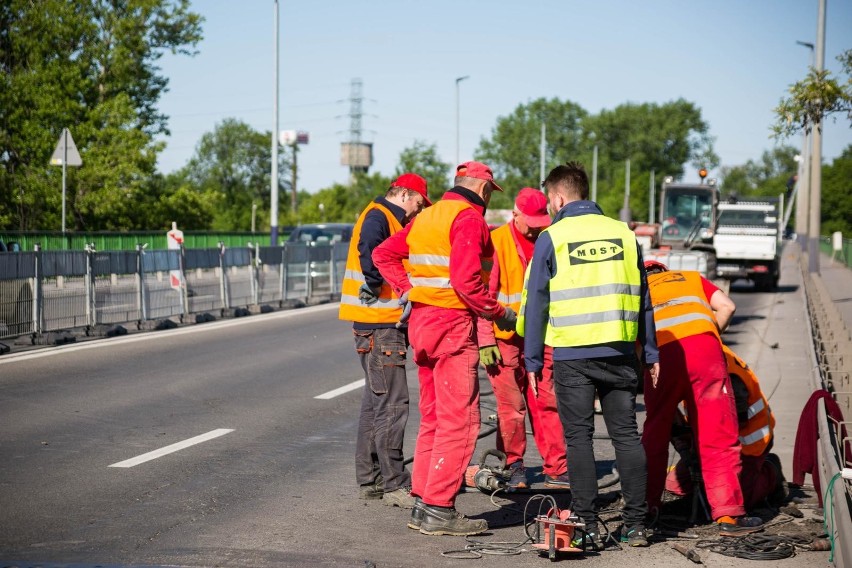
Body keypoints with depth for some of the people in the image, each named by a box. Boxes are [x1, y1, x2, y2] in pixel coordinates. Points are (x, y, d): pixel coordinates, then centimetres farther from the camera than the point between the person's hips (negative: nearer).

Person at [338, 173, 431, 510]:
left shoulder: (390, 220, 20)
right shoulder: (377, 218, -11)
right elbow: (370, 254, -29)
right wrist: (379, 284, -18)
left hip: (385, 324, 11)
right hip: (379, 325, -11)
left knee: (376, 399, 15)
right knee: (392, 403, -7)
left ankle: (369, 480, 23)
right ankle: (394, 485, -3)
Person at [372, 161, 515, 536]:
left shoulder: (428, 216, 18)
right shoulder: (469, 217, -10)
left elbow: (383, 253, 19)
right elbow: (466, 280, -21)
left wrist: (407, 289, 12)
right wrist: (499, 313, -10)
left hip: (421, 321, 10)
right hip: (453, 324, -9)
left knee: (433, 417, 15)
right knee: (460, 420, -6)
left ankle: (422, 502, 18)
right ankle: (438, 509, -7)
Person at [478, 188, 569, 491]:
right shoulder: (496, 241, -7)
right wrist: (486, 341, -12)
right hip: (506, 338, -4)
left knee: (547, 402, 3)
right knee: (511, 406, 0)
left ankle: (557, 469, 6)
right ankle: (514, 467, 13)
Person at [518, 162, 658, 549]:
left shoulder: (551, 238, -2)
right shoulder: (623, 234, 9)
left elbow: (536, 303, -1)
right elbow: (642, 298, 12)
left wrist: (533, 358, 5)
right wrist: (650, 352, 17)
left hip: (572, 354, -3)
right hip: (620, 352, 3)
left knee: (578, 437, 3)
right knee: (626, 434, 8)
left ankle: (588, 528, 1)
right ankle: (636, 525, 10)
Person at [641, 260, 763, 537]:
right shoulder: (691, 278, 33)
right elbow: (727, 306, 17)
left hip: (660, 355, 0)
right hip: (703, 346, 0)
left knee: (655, 433, 16)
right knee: (718, 435, 1)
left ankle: (647, 504, 23)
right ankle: (729, 515, -2)